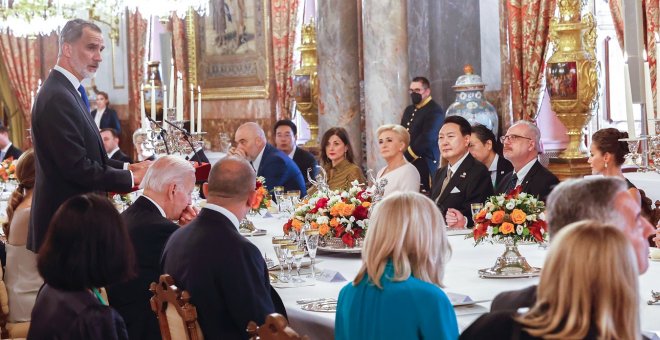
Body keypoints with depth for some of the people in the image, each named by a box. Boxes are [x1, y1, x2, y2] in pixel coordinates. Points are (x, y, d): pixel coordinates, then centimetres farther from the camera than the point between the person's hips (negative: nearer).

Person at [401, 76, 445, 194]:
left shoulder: (435, 111, -6)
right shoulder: (409, 110, 22)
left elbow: (427, 139, -16)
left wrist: (408, 155, -13)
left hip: (424, 165, -7)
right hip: (406, 163, 7)